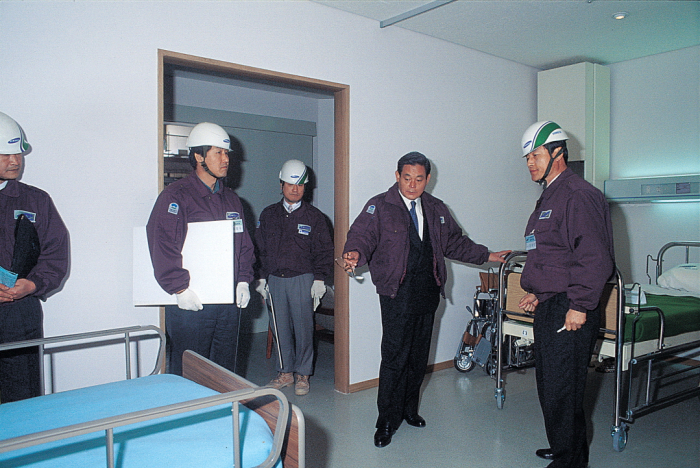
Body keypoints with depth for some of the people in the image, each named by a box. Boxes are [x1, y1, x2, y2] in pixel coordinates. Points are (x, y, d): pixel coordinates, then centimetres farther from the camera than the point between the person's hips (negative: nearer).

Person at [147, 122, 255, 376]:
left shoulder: (231, 199, 15)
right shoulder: (175, 196, -7)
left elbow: (244, 245, 18)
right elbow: (162, 245, -15)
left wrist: (243, 281, 7)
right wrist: (180, 289, -18)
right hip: (190, 302, -6)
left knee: (225, 370, 15)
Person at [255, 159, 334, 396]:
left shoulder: (314, 216, 2)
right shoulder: (268, 215, 10)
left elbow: (324, 251, 1)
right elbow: (260, 249, 13)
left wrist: (319, 279, -6)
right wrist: (262, 278, 7)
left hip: (303, 279, -3)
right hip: (275, 279, 3)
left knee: (303, 327, 1)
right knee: (281, 327, 9)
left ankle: (303, 375, 15)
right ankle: (285, 372, 23)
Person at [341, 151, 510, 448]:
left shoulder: (436, 209, 15)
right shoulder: (380, 206, -1)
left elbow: (455, 242, 23)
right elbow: (363, 234, -13)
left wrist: (486, 256, 20)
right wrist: (355, 253, -34)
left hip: (427, 292, 5)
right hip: (397, 293, -5)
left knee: (419, 356, 12)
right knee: (394, 357, -5)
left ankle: (408, 408, 31)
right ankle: (387, 421, 9)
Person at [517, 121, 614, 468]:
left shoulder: (579, 195, -14)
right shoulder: (548, 198, 18)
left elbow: (595, 259, -21)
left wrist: (580, 307, -21)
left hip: (569, 312, -10)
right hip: (547, 308, 10)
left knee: (561, 391, -2)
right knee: (549, 386, 19)